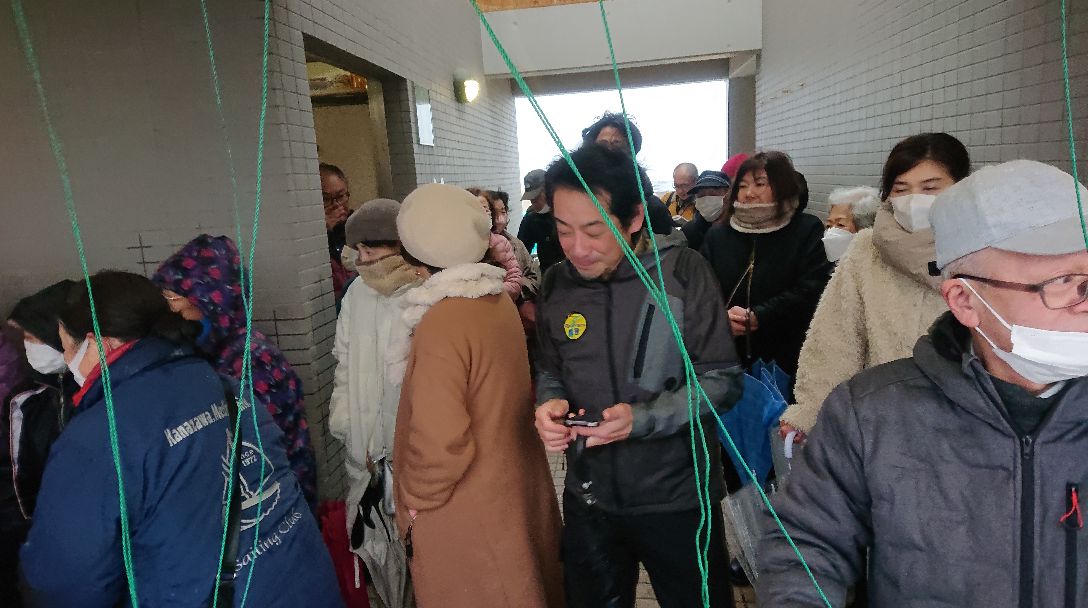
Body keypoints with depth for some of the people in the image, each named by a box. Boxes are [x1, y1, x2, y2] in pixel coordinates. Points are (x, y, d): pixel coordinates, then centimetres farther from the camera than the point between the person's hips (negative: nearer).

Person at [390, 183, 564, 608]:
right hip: (515, 488, 7)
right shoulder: (498, 301, -2)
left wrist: (414, 498, -11)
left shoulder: (441, 324, -25)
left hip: (469, 515, -7)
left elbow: (440, 443, -27)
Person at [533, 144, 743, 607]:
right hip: (588, 498, 4)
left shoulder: (682, 271, -15)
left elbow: (723, 379, -14)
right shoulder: (557, 284, -3)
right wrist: (549, 405, -15)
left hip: (677, 497, -3)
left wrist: (642, 419, -26)